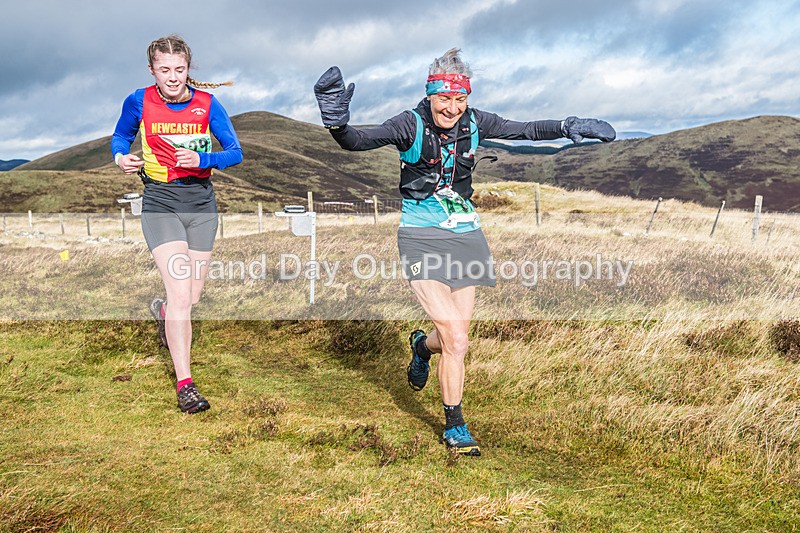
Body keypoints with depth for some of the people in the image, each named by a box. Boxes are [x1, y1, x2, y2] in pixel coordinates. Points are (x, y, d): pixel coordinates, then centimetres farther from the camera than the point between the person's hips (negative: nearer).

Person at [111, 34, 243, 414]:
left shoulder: (207, 104, -2)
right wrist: (121, 157, -7)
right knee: (180, 291, -16)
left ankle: (162, 311, 48)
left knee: (192, 297, 9)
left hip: (201, 203, 2)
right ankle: (185, 384, -9)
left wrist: (201, 159, -21)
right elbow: (120, 136, 15)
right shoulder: (138, 102, -3)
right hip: (161, 203, -2)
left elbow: (235, 152, -2)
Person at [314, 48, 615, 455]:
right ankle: (455, 427, 7)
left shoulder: (474, 124, -1)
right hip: (422, 238, -4)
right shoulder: (411, 125, -14)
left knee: (453, 337, 9)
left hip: (465, 235, 5)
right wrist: (338, 124, -47)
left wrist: (568, 127, -7)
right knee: (456, 339, -13)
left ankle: (422, 345, 48)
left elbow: (525, 130, 6)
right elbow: (360, 141, -27)